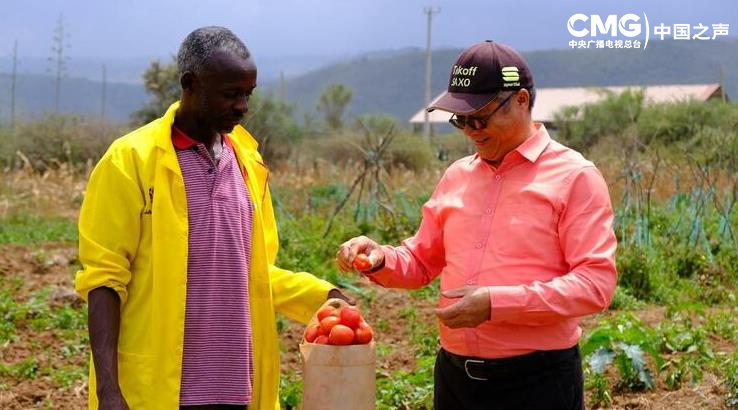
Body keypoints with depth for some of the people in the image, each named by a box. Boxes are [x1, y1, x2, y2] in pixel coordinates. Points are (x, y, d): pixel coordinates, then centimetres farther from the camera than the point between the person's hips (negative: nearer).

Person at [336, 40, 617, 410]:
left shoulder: (574, 177, -7)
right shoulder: (457, 176, 11)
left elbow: (596, 282, -15)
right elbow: (422, 261, 19)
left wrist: (497, 303, -23)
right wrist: (380, 260, -3)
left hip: (537, 380, -5)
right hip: (454, 375, 5)